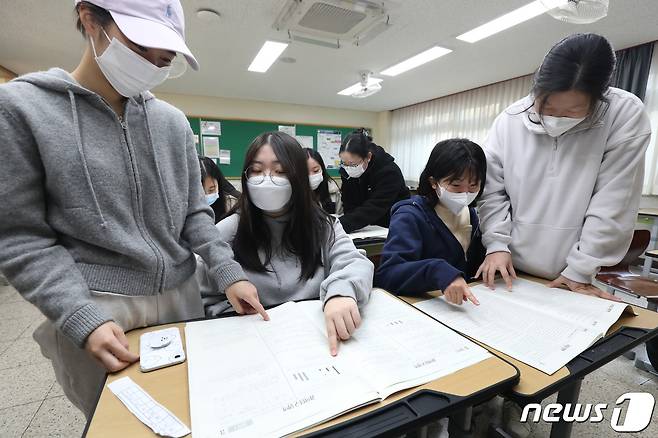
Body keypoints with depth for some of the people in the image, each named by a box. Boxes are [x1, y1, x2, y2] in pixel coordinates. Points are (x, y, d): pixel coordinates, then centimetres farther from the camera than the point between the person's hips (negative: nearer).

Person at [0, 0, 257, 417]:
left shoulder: (173, 121, 4)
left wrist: (229, 271, -8)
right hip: (94, 308, -3)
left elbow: (194, 211, 4)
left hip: (182, 296, 4)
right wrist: (83, 319, -18)